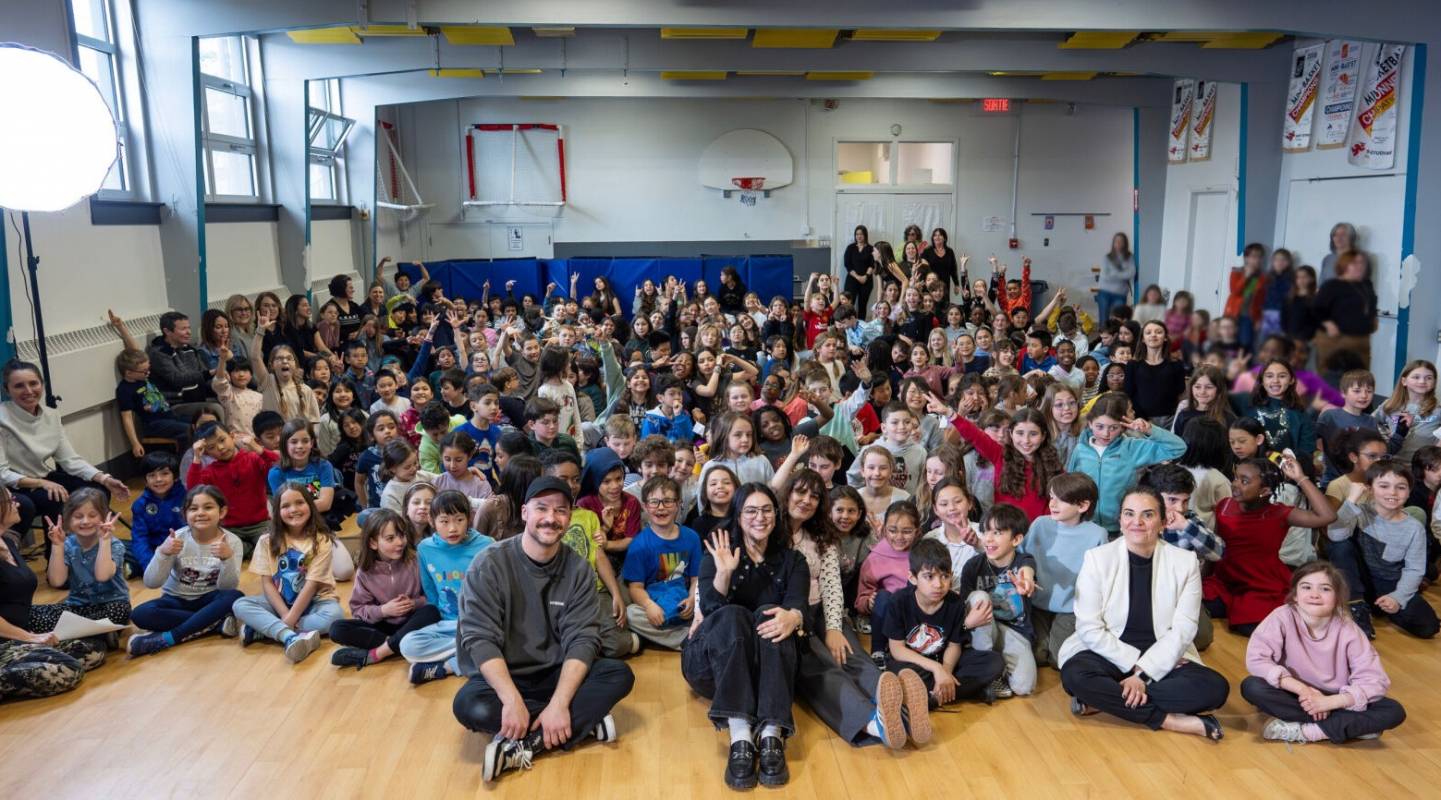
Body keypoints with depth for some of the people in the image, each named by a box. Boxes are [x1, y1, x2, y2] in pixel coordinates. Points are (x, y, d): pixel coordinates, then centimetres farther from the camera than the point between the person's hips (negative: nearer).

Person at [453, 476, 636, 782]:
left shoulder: (578, 569, -4)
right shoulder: (489, 565, -12)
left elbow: (582, 640, -12)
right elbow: (480, 639, -19)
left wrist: (559, 703, -27)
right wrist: (512, 700, -31)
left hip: (557, 676, 3)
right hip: (501, 678, -2)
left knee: (619, 674, -21)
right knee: (470, 705, -34)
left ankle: (526, 744, -26)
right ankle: (584, 722, -21)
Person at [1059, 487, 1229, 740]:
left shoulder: (1185, 562, -3)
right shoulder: (1097, 558, -6)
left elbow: (1182, 629, -8)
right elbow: (1089, 628, -9)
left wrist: (1144, 672, -19)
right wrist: (1134, 664, -17)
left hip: (1163, 659, 2)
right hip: (1109, 655, -2)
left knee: (1215, 688, -25)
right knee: (1074, 675, -32)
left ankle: (1108, 699, -21)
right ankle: (1170, 720, -24)